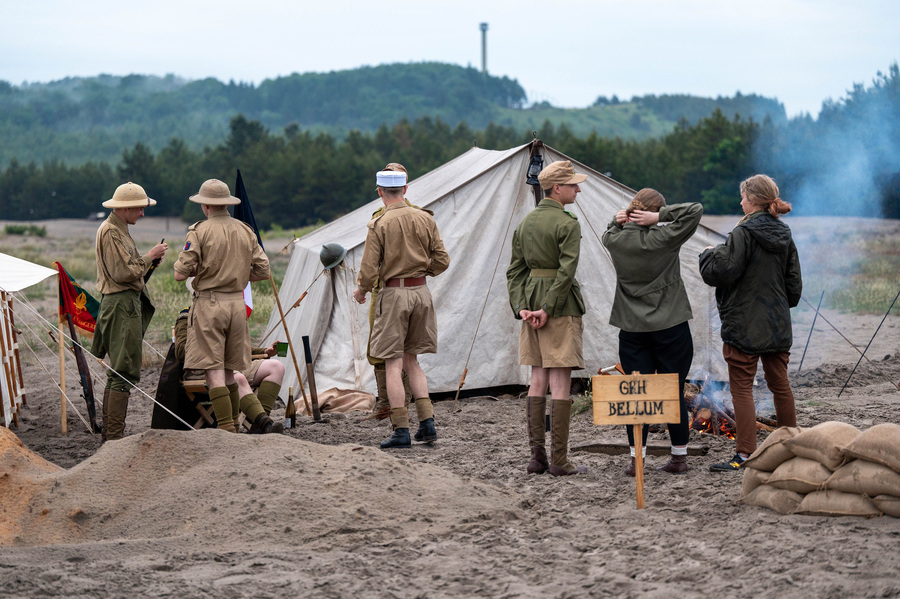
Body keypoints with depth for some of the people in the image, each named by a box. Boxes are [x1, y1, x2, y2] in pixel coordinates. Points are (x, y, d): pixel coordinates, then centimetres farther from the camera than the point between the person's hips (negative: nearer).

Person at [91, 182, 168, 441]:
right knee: (125, 372, -12)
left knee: (117, 372, 15)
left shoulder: (118, 229, 19)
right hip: (121, 305, -11)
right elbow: (124, 273, -21)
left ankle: (108, 432, 21)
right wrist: (150, 256, -10)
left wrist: (149, 260, 10)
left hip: (128, 303, 11)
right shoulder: (111, 232, -14)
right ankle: (114, 436, -12)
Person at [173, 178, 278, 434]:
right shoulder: (246, 231, 9)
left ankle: (228, 430, -10)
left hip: (209, 305, -6)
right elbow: (263, 270, 10)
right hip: (237, 303, 6)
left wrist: (196, 270, 10)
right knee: (229, 371, 15)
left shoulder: (200, 231, -8)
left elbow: (180, 273, -11)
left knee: (214, 371, -5)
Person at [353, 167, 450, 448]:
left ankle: (401, 429, -3)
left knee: (393, 363, 0)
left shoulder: (379, 225, -10)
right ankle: (427, 421, 8)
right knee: (411, 360, 17)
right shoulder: (425, 219, 3)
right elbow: (441, 260, 6)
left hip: (394, 293, -5)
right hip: (422, 291, 5)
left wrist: (360, 291, 8)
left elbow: (369, 270, -11)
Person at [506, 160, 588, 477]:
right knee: (561, 383, -4)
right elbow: (567, 270, -18)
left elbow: (515, 269, 10)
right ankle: (559, 460, -3)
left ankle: (536, 456, 11)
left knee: (538, 380, 11)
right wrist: (548, 309, -15)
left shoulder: (526, 221, 12)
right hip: (561, 305, -7)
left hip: (531, 299, 7)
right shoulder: (568, 224, -11)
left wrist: (521, 307, 3)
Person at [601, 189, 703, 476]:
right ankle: (679, 457, 14)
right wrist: (659, 216, -14)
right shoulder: (663, 240, -13)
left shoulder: (616, 241, -2)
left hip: (632, 330, 2)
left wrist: (619, 221, 2)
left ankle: (637, 459, 5)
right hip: (671, 327, -2)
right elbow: (694, 211, -13)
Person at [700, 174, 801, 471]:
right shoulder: (784, 235, 7)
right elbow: (794, 283, 12)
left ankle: (745, 454, -6)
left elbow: (720, 272, -20)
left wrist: (708, 254, -1)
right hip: (777, 325, 7)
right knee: (780, 385, 16)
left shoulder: (743, 233, -15)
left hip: (745, 326, -7)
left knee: (742, 388, -2)